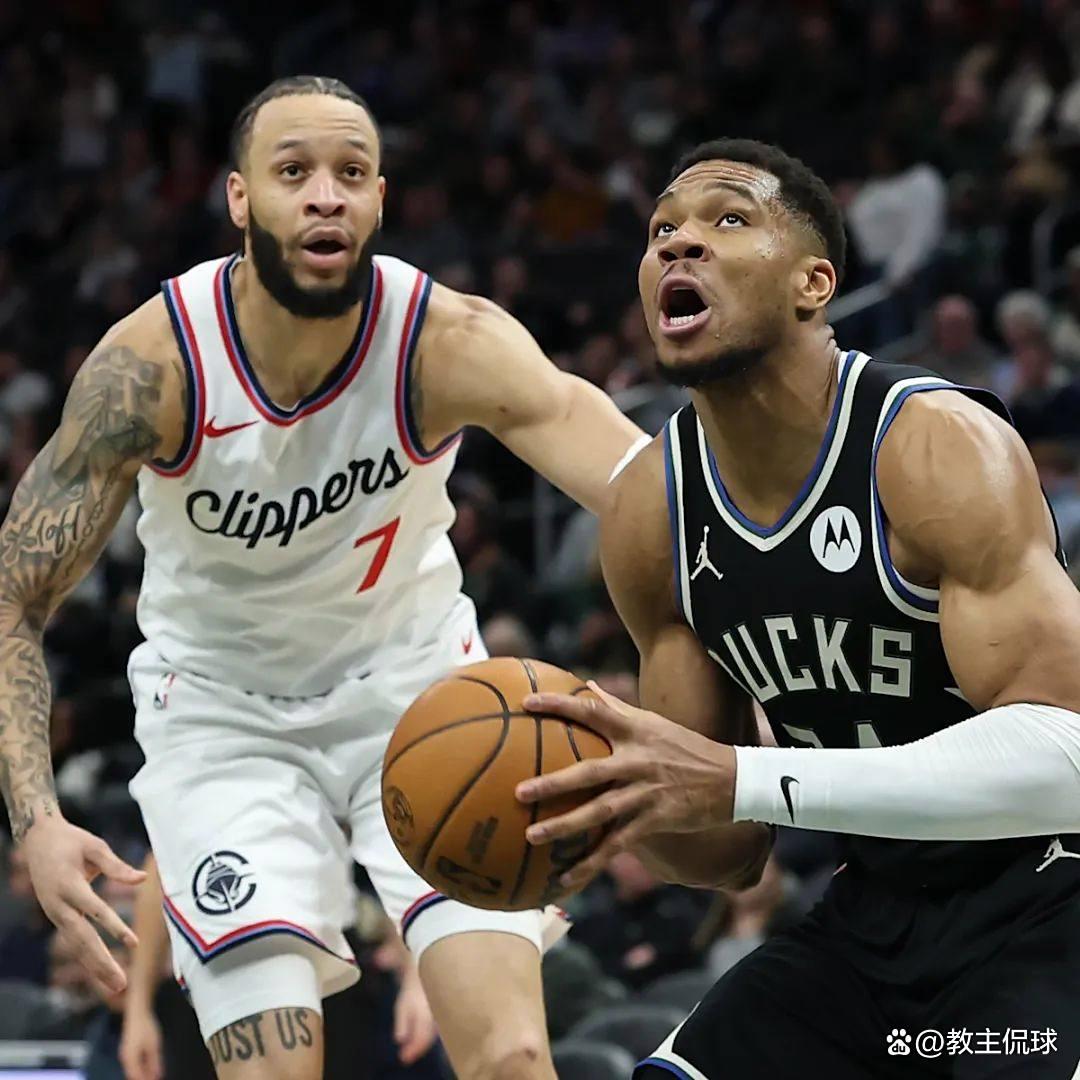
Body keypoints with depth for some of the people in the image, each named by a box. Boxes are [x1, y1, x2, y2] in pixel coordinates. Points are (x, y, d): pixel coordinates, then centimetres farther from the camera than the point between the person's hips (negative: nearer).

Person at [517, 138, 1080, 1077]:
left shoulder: (936, 447, -19)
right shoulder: (651, 514, 0)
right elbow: (731, 852, 7)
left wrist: (737, 779, -36)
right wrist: (620, 793, -17)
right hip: (874, 917, 7)